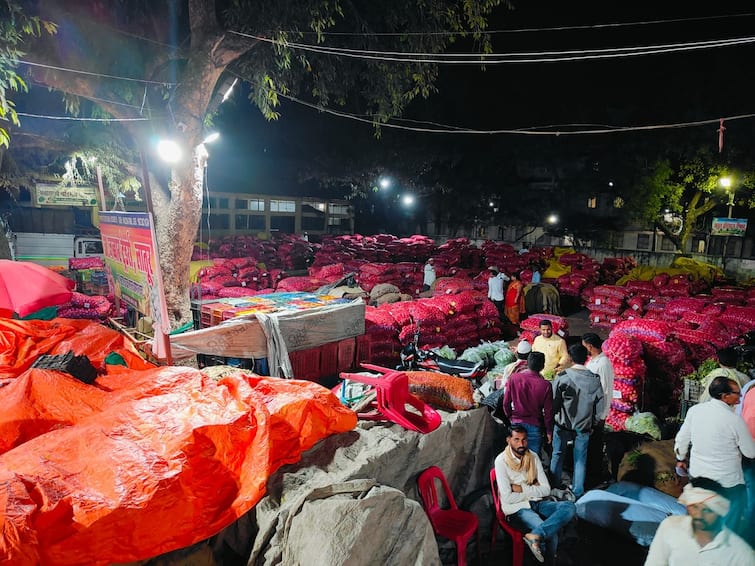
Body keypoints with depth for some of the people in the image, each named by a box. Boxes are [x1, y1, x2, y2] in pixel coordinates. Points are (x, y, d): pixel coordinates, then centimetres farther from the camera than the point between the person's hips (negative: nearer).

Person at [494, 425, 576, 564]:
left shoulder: (533, 457, 3)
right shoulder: (501, 461, -13)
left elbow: (546, 490, 0)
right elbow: (508, 498, -17)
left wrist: (522, 488, -12)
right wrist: (533, 490, -6)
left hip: (537, 503, 6)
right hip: (517, 508, -6)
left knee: (570, 507, -21)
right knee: (551, 534, -29)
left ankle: (535, 535, -33)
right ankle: (550, 560, -1)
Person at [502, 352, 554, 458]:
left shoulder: (513, 378, -12)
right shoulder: (545, 385, -17)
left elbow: (506, 403, -4)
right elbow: (548, 411, -8)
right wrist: (549, 431, 5)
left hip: (516, 423, 2)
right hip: (535, 426, -2)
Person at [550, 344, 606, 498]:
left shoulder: (562, 377, -17)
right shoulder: (595, 379, -9)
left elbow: (553, 402, -11)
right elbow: (600, 406, -1)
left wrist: (552, 420, 6)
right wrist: (593, 424, 12)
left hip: (563, 425, -2)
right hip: (584, 427, 2)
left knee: (558, 454, 16)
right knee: (580, 459, 15)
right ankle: (578, 492, 26)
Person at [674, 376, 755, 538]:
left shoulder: (695, 410, -9)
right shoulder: (734, 419, -22)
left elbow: (681, 439, 1)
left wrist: (681, 458, 18)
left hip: (697, 474, 5)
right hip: (728, 481, -5)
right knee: (731, 523, 17)